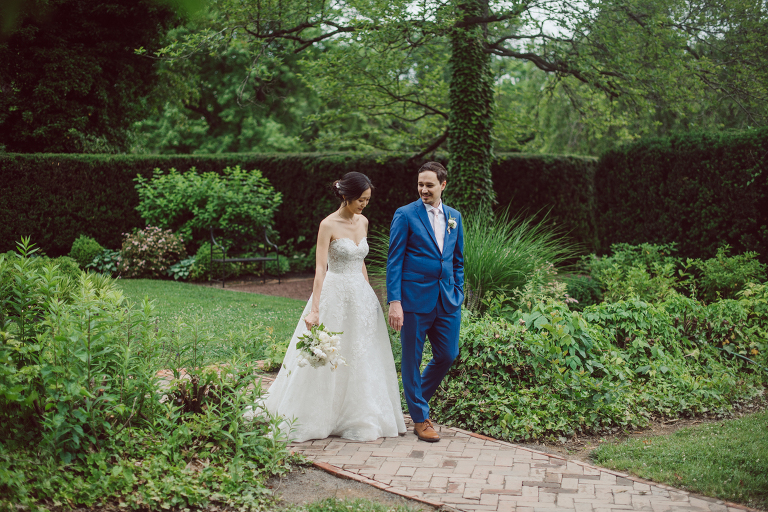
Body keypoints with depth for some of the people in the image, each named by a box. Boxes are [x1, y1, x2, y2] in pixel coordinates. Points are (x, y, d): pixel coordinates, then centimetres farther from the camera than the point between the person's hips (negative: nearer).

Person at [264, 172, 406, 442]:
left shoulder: (363, 222, 8)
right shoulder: (328, 225, -12)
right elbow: (320, 268, -18)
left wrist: (370, 297, 20)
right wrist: (315, 309, -25)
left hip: (361, 296, 7)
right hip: (335, 295, -6)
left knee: (363, 357, 9)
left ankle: (363, 419, 20)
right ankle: (315, 418, 14)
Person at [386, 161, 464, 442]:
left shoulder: (454, 217, 11)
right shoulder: (405, 215, -5)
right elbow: (394, 261, -6)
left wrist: (458, 293, 12)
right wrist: (394, 301, -13)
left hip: (447, 301, 5)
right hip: (415, 299, -5)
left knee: (447, 355, 9)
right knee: (412, 359, 4)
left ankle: (418, 397, 33)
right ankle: (420, 419, 17)